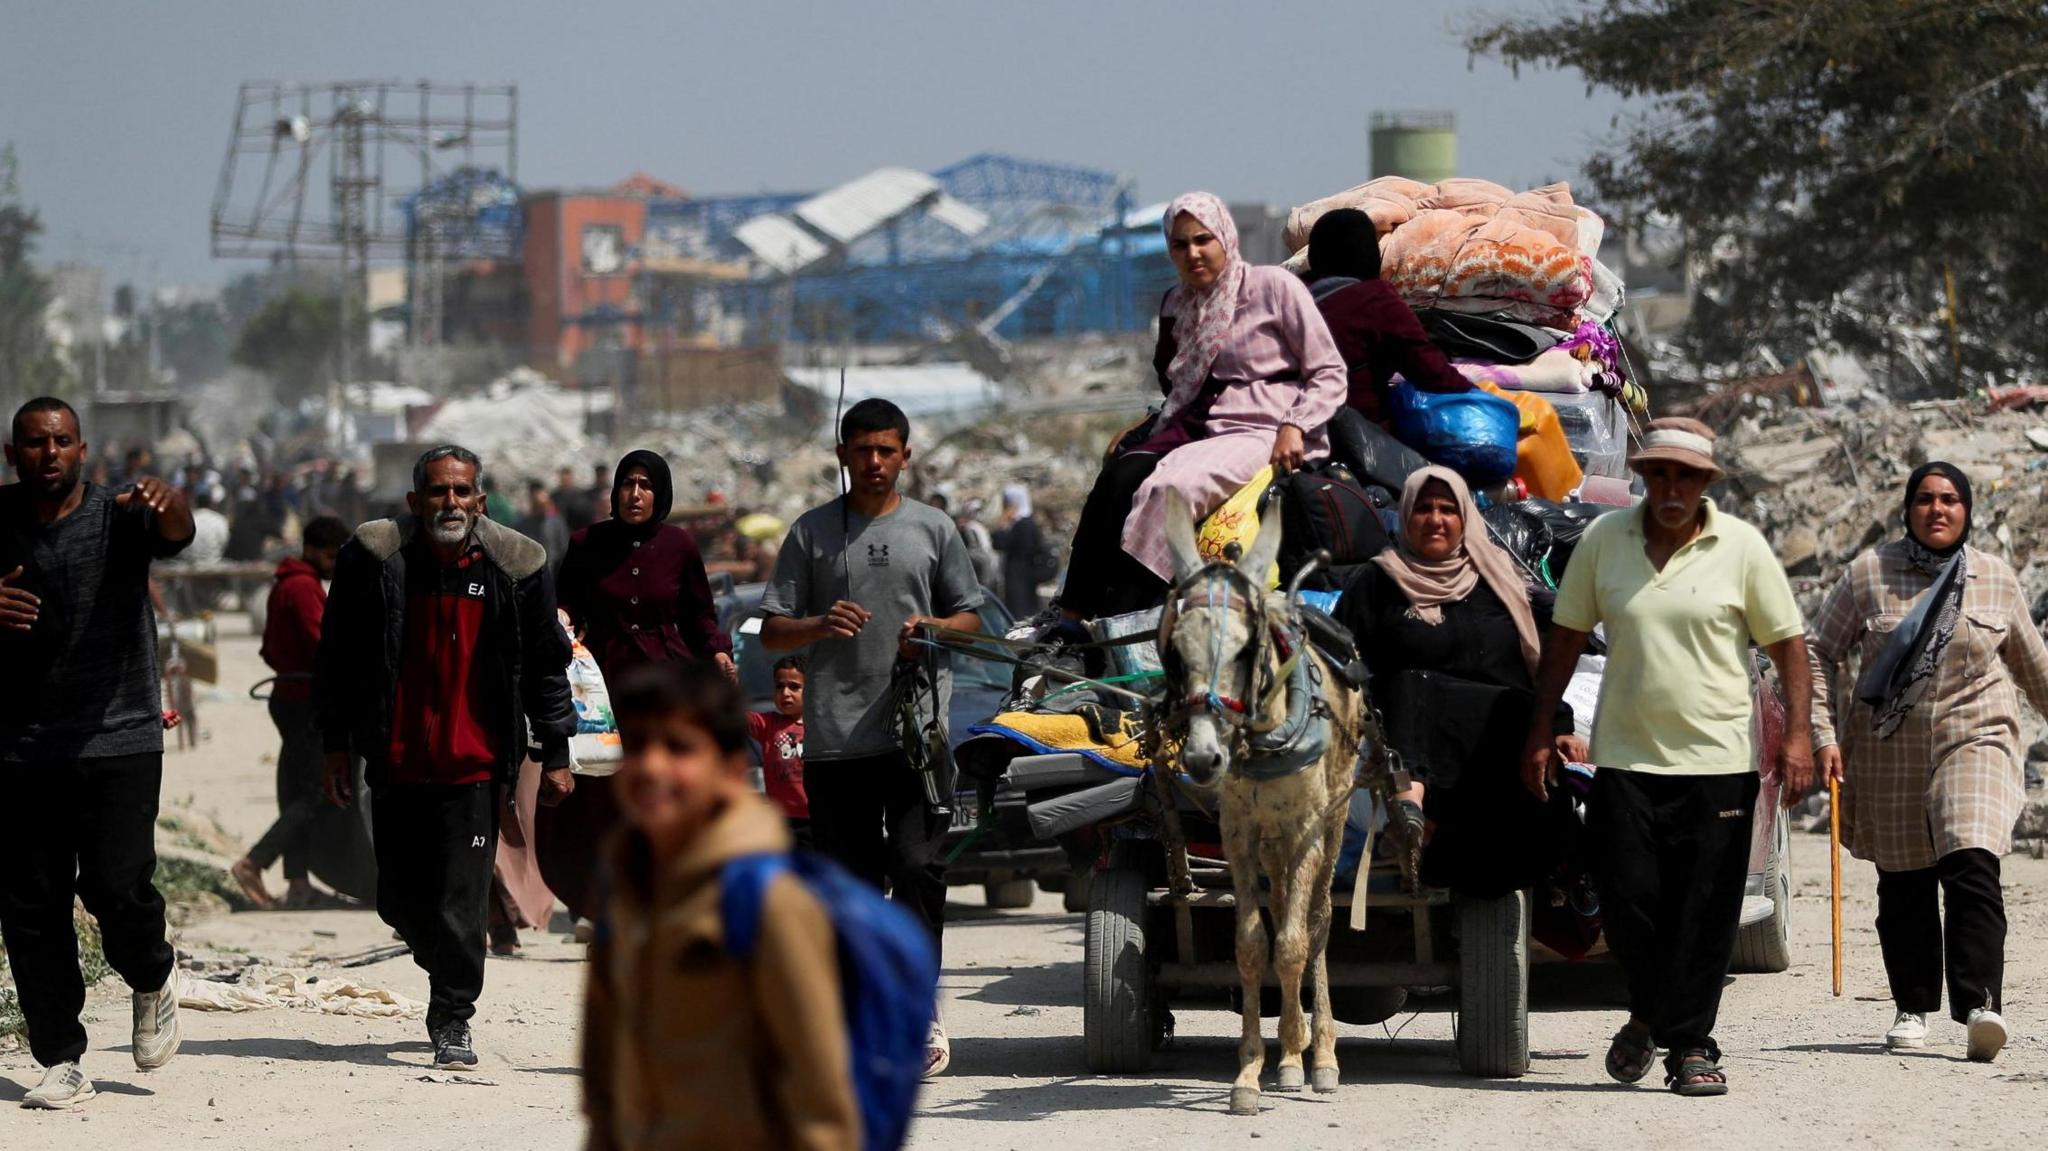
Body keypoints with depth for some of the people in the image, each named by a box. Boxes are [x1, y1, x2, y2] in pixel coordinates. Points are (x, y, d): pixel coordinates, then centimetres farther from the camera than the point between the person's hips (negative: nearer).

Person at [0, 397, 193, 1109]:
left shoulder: (120, 517, -2)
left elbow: (176, 534, -22)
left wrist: (166, 503, -46)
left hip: (118, 738, -3)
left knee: (116, 885, -13)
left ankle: (153, 980, 19)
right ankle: (60, 1063, 8)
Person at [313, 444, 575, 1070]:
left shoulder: (516, 567, -2)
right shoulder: (373, 559, -3)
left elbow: (547, 666, 7)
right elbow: (336, 659, 4)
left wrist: (555, 754, 6)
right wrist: (335, 745, 2)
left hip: (475, 766, -2)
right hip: (396, 763, 2)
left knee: (460, 900, -7)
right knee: (400, 900, 8)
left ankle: (452, 1022, 4)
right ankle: (453, 978, 36)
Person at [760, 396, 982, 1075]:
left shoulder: (933, 529, 11)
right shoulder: (812, 532, 9)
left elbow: (971, 619, 15)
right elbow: (771, 631, 8)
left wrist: (931, 628, -7)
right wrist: (820, 625, -12)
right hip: (835, 735, 1)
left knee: (917, 867, -12)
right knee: (849, 880, 4)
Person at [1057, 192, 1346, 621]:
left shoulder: (1274, 287, 1)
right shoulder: (1177, 306, 19)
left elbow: (1329, 374, 0)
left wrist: (1294, 427, -15)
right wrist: (1142, 429, 11)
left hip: (1261, 433, -6)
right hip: (1196, 429, 6)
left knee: (1169, 487, -33)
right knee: (1118, 478, -26)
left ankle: (1117, 622, -34)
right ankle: (1076, 612, -32)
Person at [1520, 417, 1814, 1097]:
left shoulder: (1741, 547, -1)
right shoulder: (1604, 539, 3)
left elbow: (1787, 643, 3)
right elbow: (1566, 635, 10)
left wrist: (1797, 734, -6)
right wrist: (1540, 733, 8)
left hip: (1718, 760, -1)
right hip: (1625, 756, 1)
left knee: (1705, 912, -2)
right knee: (1626, 899, -2)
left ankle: (1689, 1044, 7)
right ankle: (1650, 1013, 25)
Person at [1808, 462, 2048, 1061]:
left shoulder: (1996, 579, 4)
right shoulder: (1869, 574, -1)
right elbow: (1819, 652, 4)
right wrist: (1824, 735, -4)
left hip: (1973, 741, -1)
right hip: (1888, 752, 1)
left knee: (1972, 869, -20)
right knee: (1903, 886, 7)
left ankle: (1979, 1005, -27)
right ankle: (1912, 1009, 23)